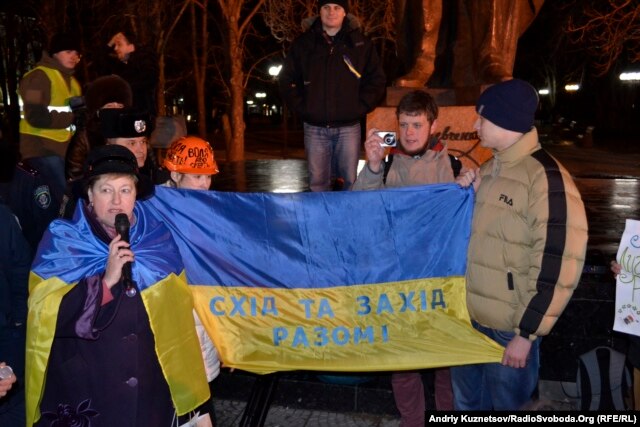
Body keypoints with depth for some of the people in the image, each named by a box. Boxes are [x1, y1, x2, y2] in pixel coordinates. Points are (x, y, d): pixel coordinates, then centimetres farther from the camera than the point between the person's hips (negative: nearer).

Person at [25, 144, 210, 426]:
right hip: (82, 395, -2)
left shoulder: (158, 240, 0)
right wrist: (106, 281, -26)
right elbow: (46, 316, -15)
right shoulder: (61, 242, -6)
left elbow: (179, 315, 5)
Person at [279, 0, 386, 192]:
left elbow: (377, 80, 6)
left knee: (352, 181, 2)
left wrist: (360, 107, -3)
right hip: (314, 128, 1)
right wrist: (301, 108, -1)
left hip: (348, 127, -1)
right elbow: (287, 80, 10)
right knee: (317, 182, 6)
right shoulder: (303, 43, 6)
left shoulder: (360, 43, 4)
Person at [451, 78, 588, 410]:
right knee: (465, 401, 22)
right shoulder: (490, 168, 9)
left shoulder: (546, 177, -17)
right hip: (469, 317, 8)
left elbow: (557, 266, -20)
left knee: (504, 404, 12)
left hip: (509, 327, -7)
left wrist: (526, 333, -17)